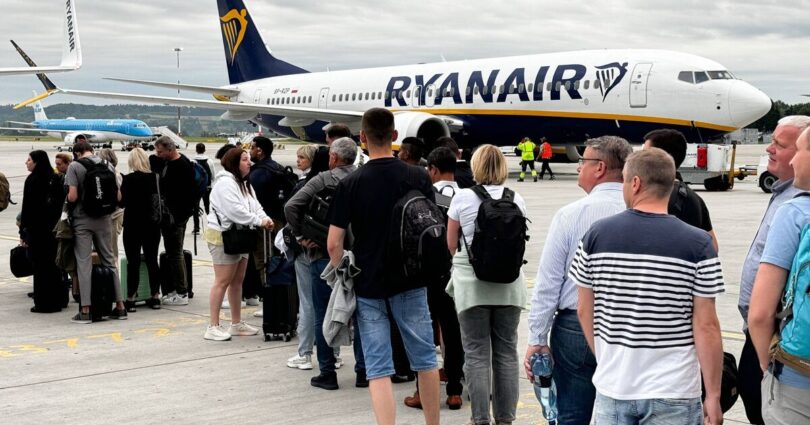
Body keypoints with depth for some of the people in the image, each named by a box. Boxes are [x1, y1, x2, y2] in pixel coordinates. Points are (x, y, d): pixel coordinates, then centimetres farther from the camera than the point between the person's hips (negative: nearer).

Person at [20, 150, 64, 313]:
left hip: (36, 229, -7)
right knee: (53, 264, 13)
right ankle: (57, 301, 18)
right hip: (53, 228, 7)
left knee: (40, 265, -2)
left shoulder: (32, 180, -12)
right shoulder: (55, 179, 8)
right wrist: (54, 223, 17)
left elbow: (27, 207, -12)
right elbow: (60, 203, 11)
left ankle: (43, 303, 0)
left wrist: (23, 232, -9)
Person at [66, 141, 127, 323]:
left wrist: (67, 199, 7)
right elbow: (118, 196, 3)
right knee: (109, 261, 12)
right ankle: (120, 306, 14)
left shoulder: (74, 166, -8)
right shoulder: (108, 165, 3)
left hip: (82, 220, -3)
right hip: (104, 219, 4)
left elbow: (72, 196, -15)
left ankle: (85, 311, 0)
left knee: (84, 263, 0)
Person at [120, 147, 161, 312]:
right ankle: (155, 297, 14)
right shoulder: (155, 177, -1)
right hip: (152, 224, 4)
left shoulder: (129, 179, -13)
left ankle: (130, 299, 2)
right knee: (152, 260, 11)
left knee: (133, 262, 1)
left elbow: (122, 201, -9)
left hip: (133, 224, -4)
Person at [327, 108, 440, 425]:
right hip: (410, 282, 1)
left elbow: (334, 243, -7)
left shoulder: (350, 184, -7)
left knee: (378, 368, 2)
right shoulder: (418, 177, -5)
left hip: (368, 285, -1)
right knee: (424, 358, 15)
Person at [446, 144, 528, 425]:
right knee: (506, 352, 9)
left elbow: (451, 244, 4)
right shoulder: (516, 199, 2)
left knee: (476, 354, 3)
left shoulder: (462, 198, -5)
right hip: (509, 283, 3)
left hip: (472, 283, -3)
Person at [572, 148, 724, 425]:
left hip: (612, 389, 2)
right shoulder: (698, 245, -11)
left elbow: (584, 311, 5)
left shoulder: (596, 235, -3)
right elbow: (706, 327, -11)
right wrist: (713, 395, -2)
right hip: (672, 392, -2)